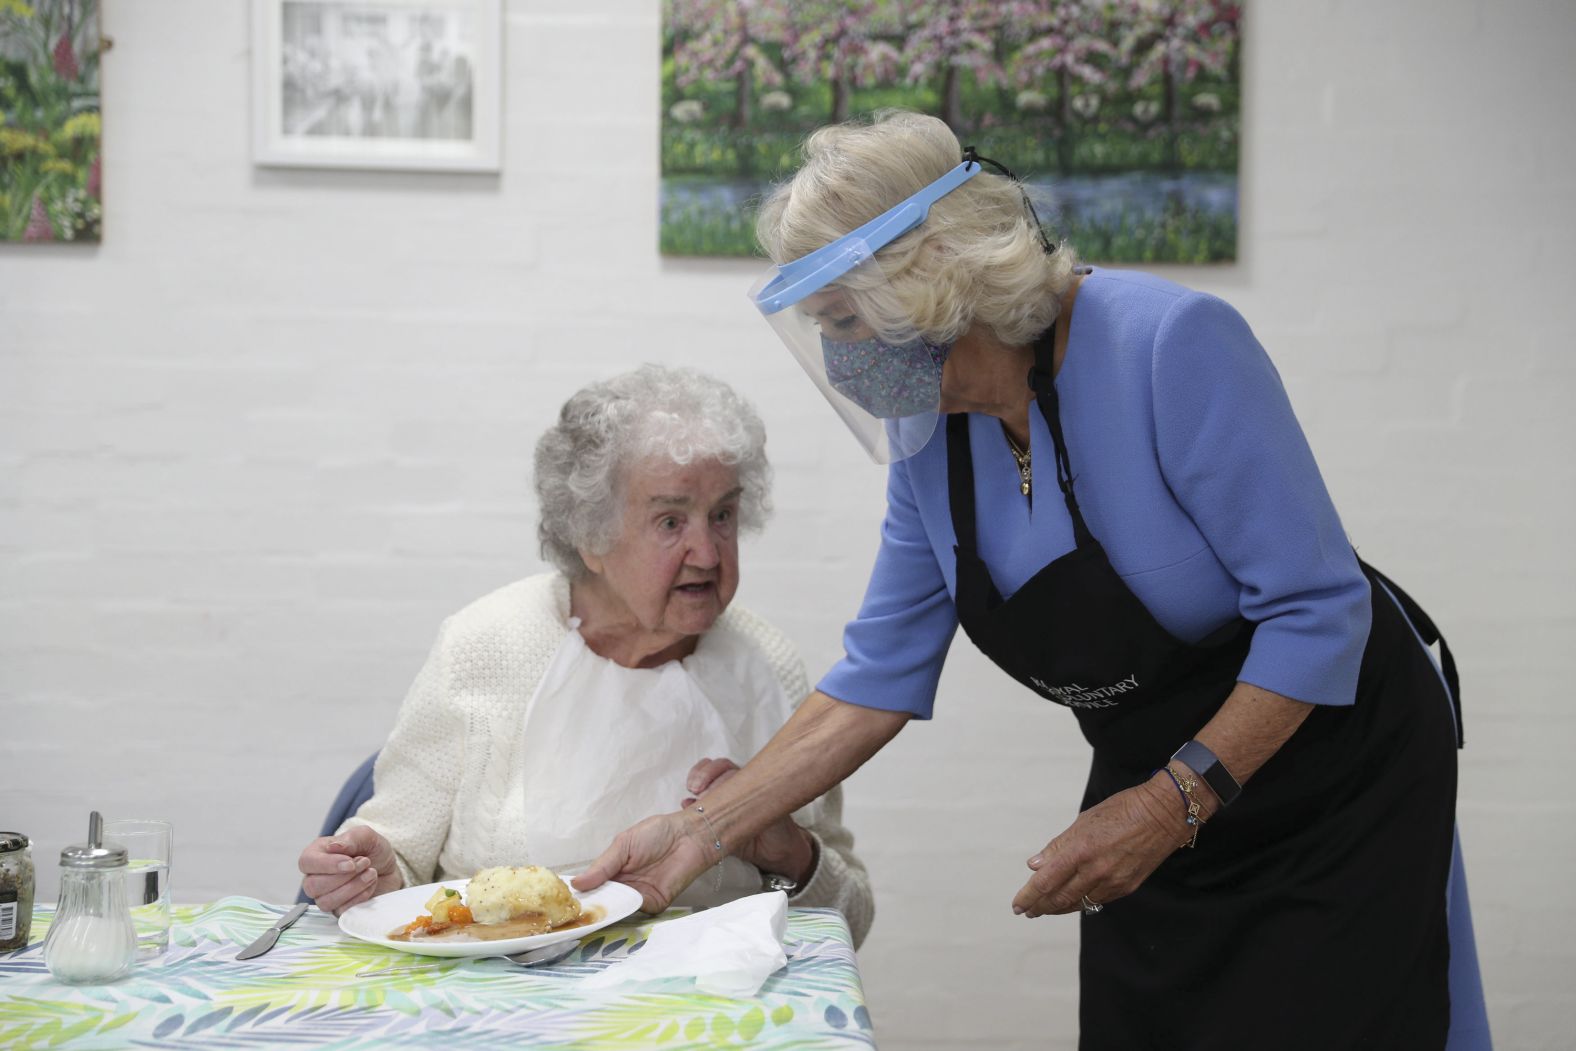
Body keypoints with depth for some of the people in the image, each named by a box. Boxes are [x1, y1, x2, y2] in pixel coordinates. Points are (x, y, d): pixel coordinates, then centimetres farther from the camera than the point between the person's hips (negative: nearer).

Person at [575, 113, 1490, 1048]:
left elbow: (1317, 612, -26)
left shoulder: (1170, 343, -27)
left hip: (1335, 771, -5)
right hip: (1161, 791, 6)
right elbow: (880, 681, -1)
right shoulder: (930, 432, -6)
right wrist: (704, 831, -6)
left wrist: (1172, 805, -29)